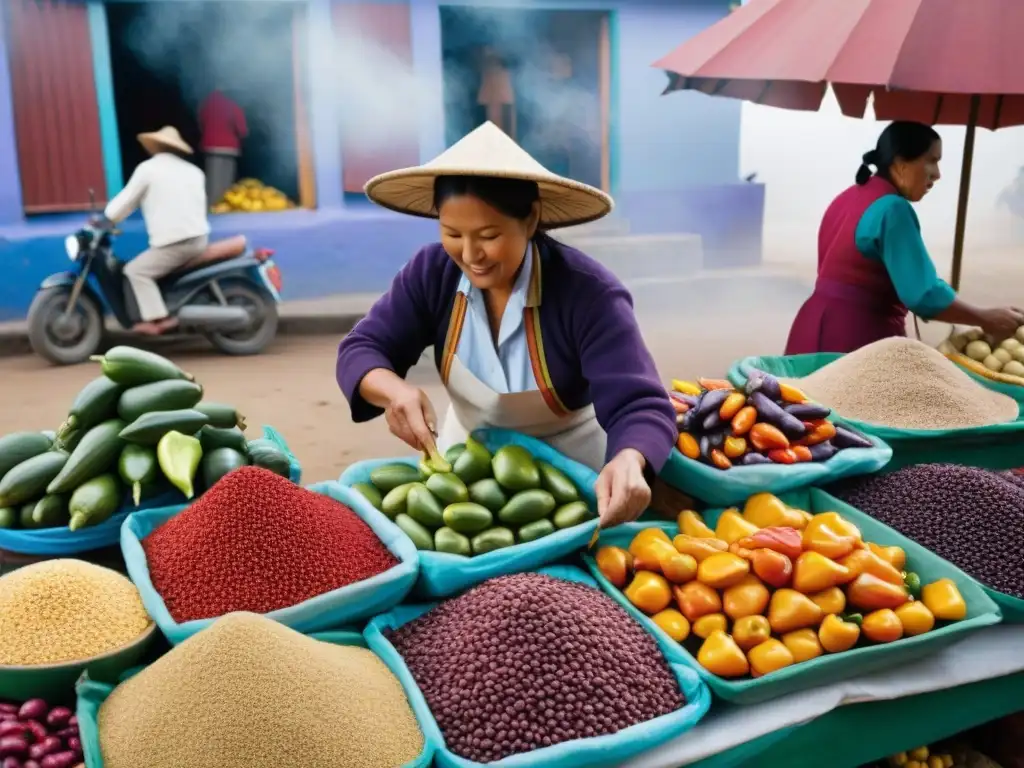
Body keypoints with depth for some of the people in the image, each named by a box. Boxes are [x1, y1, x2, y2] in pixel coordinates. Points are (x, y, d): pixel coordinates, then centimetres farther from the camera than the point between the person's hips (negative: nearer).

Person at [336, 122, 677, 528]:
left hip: (571, 464, -2)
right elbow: (360, 351, -13)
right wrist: (396, 390, -37)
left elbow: (641, 406, -36)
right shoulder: (431, 272, -17)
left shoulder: (589, 293, -29)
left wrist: (627, 463, -60)